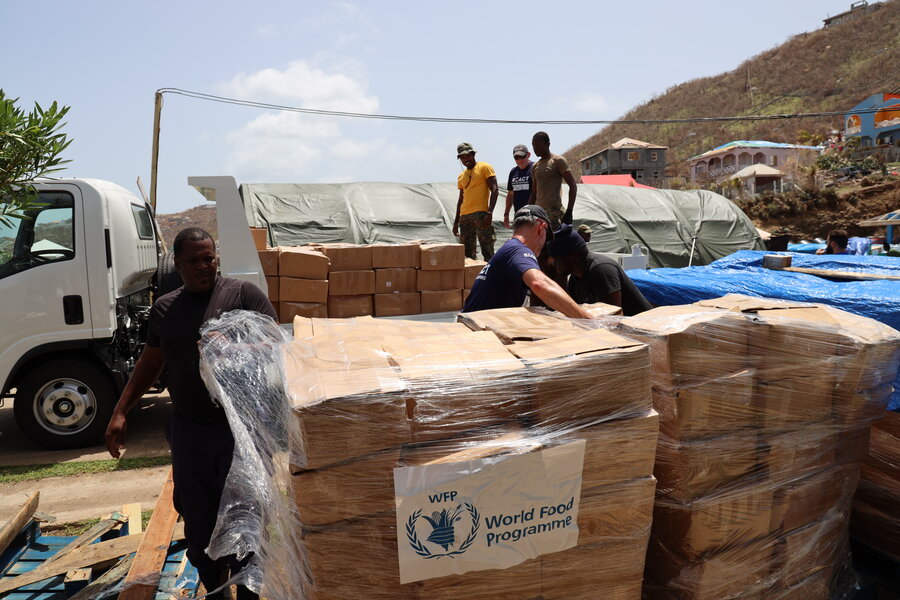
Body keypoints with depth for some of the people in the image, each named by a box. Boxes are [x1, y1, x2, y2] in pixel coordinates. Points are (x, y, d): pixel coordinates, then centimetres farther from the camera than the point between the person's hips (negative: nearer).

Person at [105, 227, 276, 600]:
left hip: (240, 429, -4)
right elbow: (150, 364, 18)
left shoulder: (243, 293, -4)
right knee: (198, 522, 14)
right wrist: (120, 412, 14)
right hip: (188, 430, 4)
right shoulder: (164, 308, 10)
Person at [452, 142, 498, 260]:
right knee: (467, 253, 6)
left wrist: (489, 212, -17)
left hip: (480, 214, -6)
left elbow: (494, 190, -6)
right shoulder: (461, 176, 20)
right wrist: (456, 222, 19)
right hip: (464, 216, 6)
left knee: (487, 251, -9)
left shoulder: (484, 167, 2)